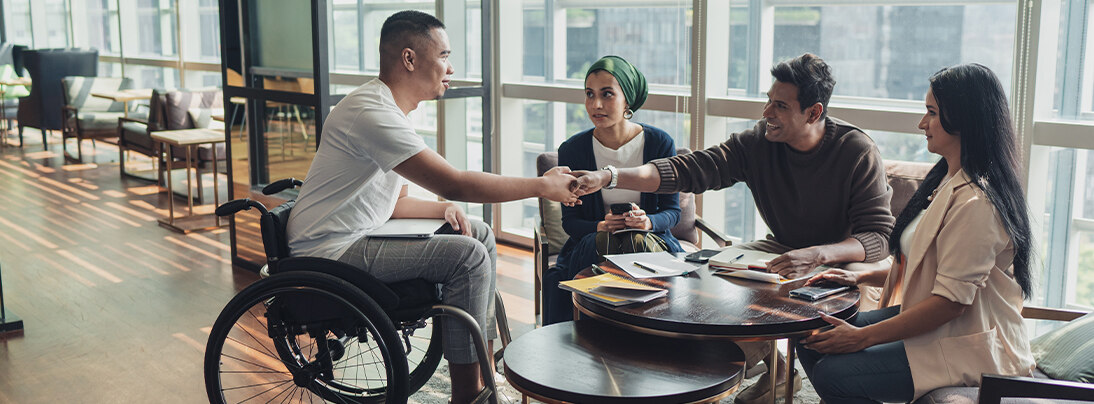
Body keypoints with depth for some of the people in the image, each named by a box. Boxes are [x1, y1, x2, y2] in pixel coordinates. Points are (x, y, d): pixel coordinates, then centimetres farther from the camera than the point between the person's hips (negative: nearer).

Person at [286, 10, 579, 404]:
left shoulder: (389, 110, 13)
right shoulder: (372, 112, -21)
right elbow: (453, 183, -27)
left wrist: (443, 209, -2)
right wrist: (542, 186, -19)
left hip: (359, 238, 10)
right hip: (328, 253, -10)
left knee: (480, 234, 8)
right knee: (466, 254, -21)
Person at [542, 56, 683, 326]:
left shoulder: (660, 143, -2)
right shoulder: (572, 150, -1)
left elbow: (672, 210, 3)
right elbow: (569, 220, 1)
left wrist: (647, 221, -20)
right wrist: (601, 227, -20)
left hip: (652, 240, 0)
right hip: (590, 244, 0)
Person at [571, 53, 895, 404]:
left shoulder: (857, 153, -22)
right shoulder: (759, 143, -12)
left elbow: (881, 237, -26)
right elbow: (689, 169, -19)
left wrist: (817, 255, -45)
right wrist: (607, 177, -31)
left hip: (841, 261, -4)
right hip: (783, 249, 5)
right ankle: (776, 368, 7)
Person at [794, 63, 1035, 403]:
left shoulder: (976, 202, -24)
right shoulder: (948, 181, 10)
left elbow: (951, 301, -25)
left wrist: (863, 336, -21)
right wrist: (861, 277, 8)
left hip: (970, 349, -10)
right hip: (930, 322, 10)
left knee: (831, 374, -22)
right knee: (813, 342, 0)